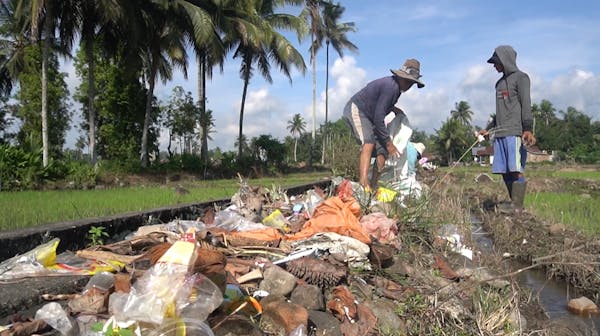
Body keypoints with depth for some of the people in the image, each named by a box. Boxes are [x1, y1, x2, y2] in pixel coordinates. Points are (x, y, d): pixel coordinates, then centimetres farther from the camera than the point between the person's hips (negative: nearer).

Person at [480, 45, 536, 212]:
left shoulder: (520, 77, 3)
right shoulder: (500, 83, 25)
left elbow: (526, 104, -8)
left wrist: (528, 129, -19)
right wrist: (489, 129, 25)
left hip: (515, 132, -8)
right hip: (500, 134, 8)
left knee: (516, 170, -11)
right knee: (505, 171, 3)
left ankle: (517, 206, -11)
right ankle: (513, 203, 6)